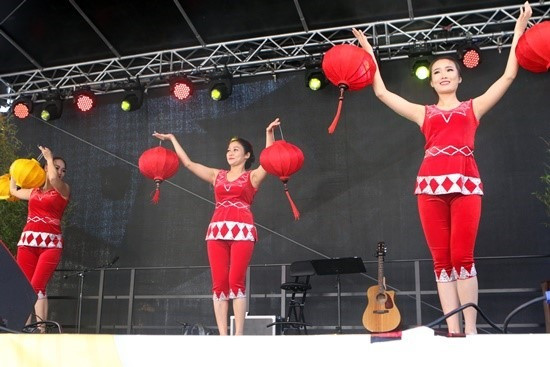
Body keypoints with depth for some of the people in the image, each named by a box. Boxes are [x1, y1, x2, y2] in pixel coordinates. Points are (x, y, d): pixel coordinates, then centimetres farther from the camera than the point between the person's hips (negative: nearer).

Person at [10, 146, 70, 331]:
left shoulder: (64, 190, 6)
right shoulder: (34, 192, 19)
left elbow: (54, 178, -15)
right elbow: (13, 190, 37)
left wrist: (49, 157, -1)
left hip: (51, 243, -4)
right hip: (27, 241, 4)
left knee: (37, 286, -15)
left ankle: (41, 329, -16)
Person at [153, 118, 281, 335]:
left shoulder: (252, 177, 10)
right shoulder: (217, 176, 20)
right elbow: (188, 163, 22)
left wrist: (269, 133, -16)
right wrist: (172, 138, 27)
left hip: (242, 231, -3)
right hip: (217, 230, 4)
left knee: (236, 281, -10)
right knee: (219, 283, -4)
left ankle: (238, 335, -7)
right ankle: (222, 335, -2)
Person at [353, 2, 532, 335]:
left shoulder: (473, 107, 19)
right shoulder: (423, 113, 21)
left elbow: (509, 76, 14)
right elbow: (382, 92, 20)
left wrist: (519, 31, 18)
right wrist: (370, 54, 25)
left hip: (465, 181, -1)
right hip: (431, 183, 2)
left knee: (462, 256, -8)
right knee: (441, 259, -2)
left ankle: (471, 330, -2)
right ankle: (453, 330, 1)